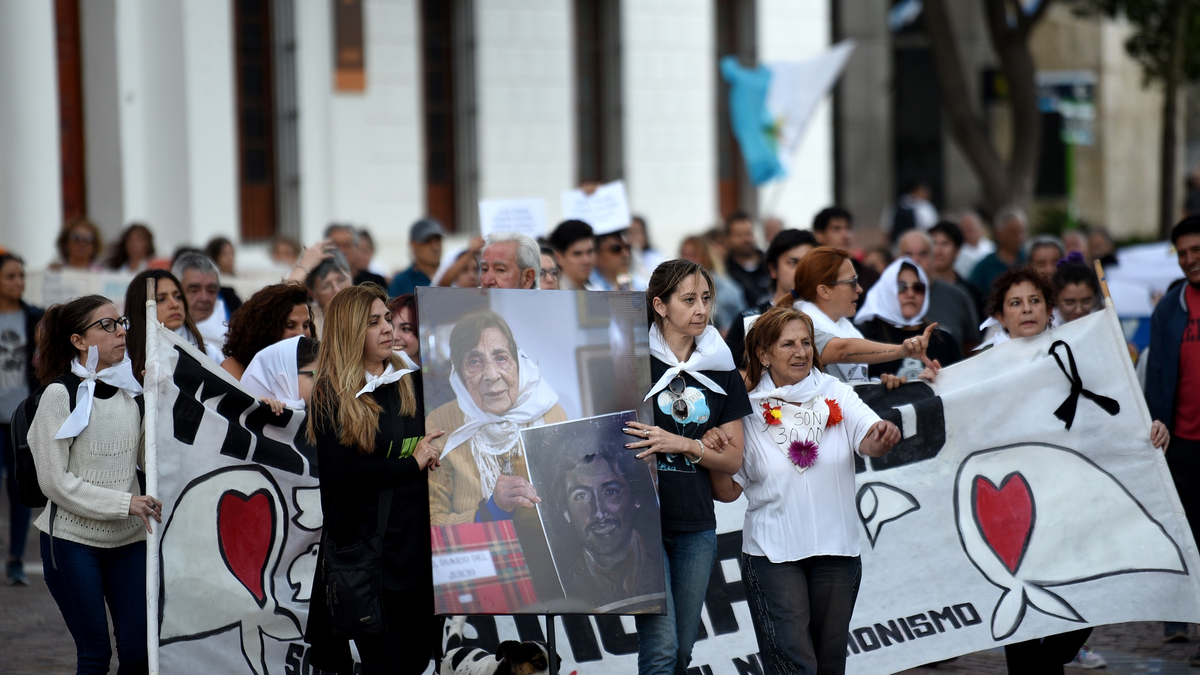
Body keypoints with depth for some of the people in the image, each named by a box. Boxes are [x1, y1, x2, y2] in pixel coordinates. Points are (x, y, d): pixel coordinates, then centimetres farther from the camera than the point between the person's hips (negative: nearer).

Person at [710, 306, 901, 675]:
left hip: (836, 549, 2)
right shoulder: (748, 411, -1)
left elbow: (868, 441, -16)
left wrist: (882, 437, -38)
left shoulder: (835, 395, 1)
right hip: (773, 553, -2)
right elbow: (727, 491, 3)